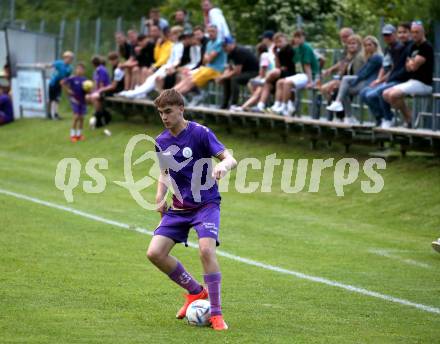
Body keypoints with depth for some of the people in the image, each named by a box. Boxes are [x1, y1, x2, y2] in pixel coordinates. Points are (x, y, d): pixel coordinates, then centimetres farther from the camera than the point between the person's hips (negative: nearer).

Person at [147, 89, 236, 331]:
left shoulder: (200, 133, -12)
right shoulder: (161, 142, 5)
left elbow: (230, 159, -19)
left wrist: (223, 165, -43)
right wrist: (160, 197, 4)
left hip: (206, 204, -6)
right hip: (178, 208, 6)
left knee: (206, 250, -28)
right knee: (155, 253, -8)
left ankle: (216, 313, -17)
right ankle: (196, 291, 14)